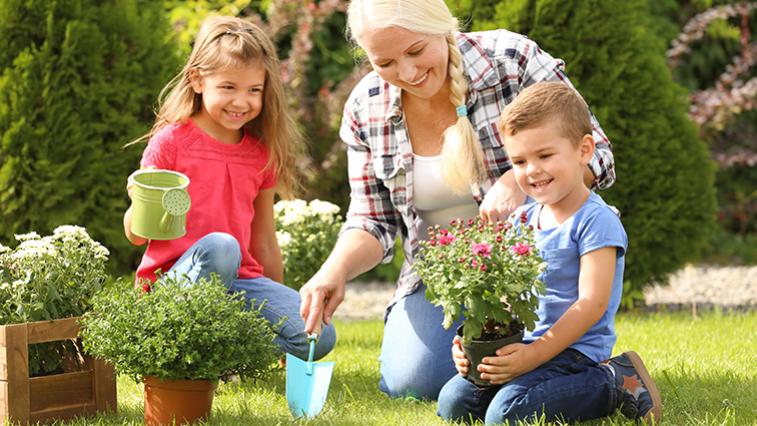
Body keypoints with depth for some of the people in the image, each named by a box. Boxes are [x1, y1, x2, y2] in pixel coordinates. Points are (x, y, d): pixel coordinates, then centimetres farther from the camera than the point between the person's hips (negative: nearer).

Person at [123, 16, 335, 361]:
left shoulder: (261, 154, 10)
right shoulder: (170, 142, -4)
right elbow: (136, 234, -4)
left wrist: (281, 305, 20)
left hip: (241, 281, 4)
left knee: (318, 337, -19)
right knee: (219, 246, -38)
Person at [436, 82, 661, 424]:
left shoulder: (595, 222, -11)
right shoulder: (521, 221, 13)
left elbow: (591, 304, -17)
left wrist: (534, 354, -23)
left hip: (574, 349, -8)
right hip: (523, 344, 8)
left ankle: (617, 384, -9)